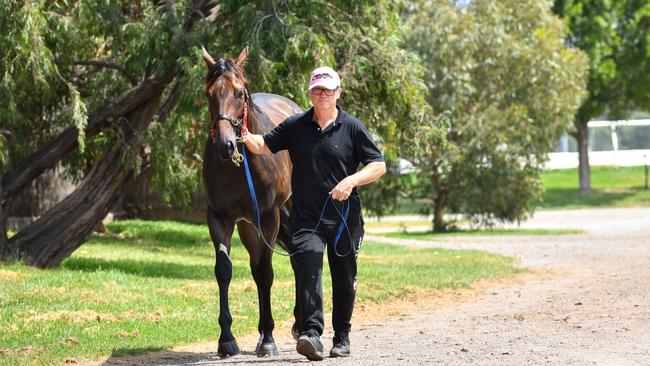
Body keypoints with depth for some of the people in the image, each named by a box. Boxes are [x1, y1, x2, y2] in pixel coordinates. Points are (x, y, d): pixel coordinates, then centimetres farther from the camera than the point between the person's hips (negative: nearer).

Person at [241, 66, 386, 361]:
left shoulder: (352, 128, 0)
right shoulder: (295, 126, 6)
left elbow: (379, 165, -1)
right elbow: (263, 146, 7)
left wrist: (352, 181, -17)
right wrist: (245, 136, -14)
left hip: (345, 218, 0)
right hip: (306, 217, 0)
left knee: (344, 279, 11)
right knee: (307, 267, -21)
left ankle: (342, 336, 27)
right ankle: (311, 333, -30)